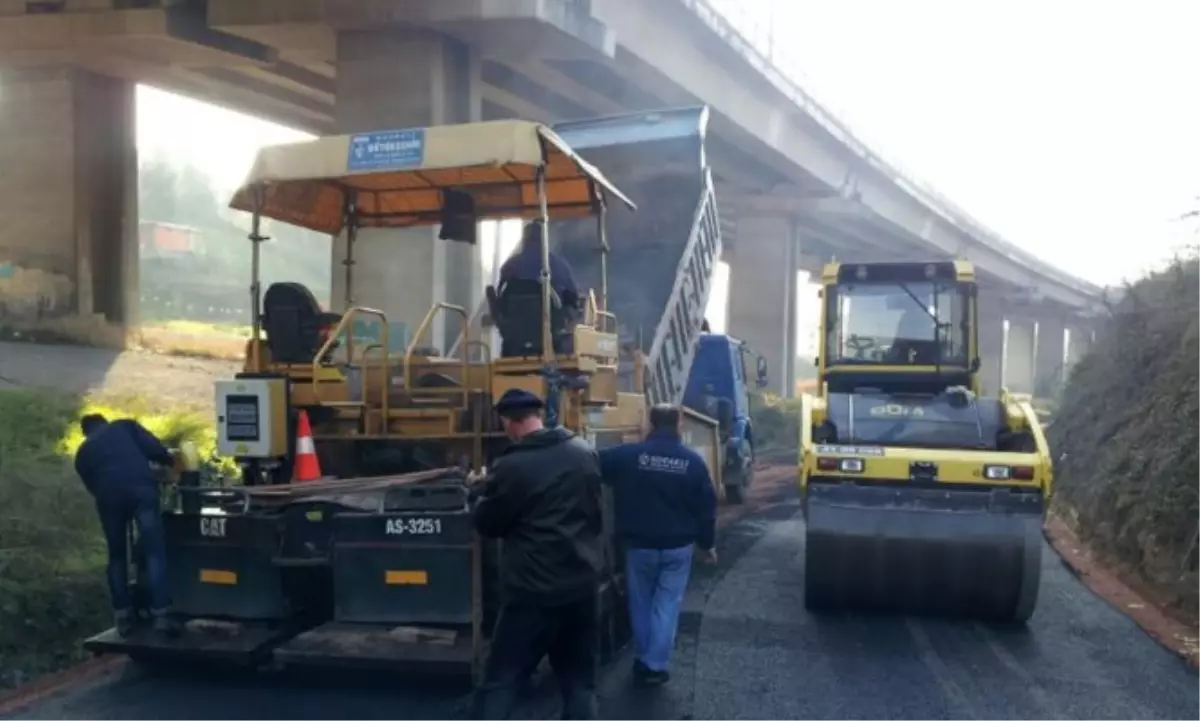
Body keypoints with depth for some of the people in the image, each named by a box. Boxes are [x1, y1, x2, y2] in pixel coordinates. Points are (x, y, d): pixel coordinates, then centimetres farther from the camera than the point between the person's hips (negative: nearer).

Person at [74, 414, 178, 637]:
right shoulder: (125, 425, 25)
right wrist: (171, 460, 24)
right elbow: (154, 448, 8)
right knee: (154, 552, -3)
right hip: (141, 488, -2)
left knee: (117, 556, 18)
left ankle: (123, 617, 16)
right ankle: (160, 615, -11)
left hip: (108, 496, 3)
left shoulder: (82, 453, 31)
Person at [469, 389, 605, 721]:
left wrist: (487, 491, 15)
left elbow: (486, 524, -2)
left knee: (499, 684, 6)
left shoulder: (511, 467, -15)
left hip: (533, 590, -5)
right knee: (579, 683, 15)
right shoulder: (586, 453, 2)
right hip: (583, 585, 5)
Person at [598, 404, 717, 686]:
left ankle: (644, 660, 26)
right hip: (678, 545, 0)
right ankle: (655, 664, 6)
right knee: (667, 604, 8)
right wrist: (706, 543, 12)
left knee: (641, 602, 15)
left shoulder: (629, 454, -9)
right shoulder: (693, 460, -3)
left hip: (639, 543, 0)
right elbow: (706, 506, 0)